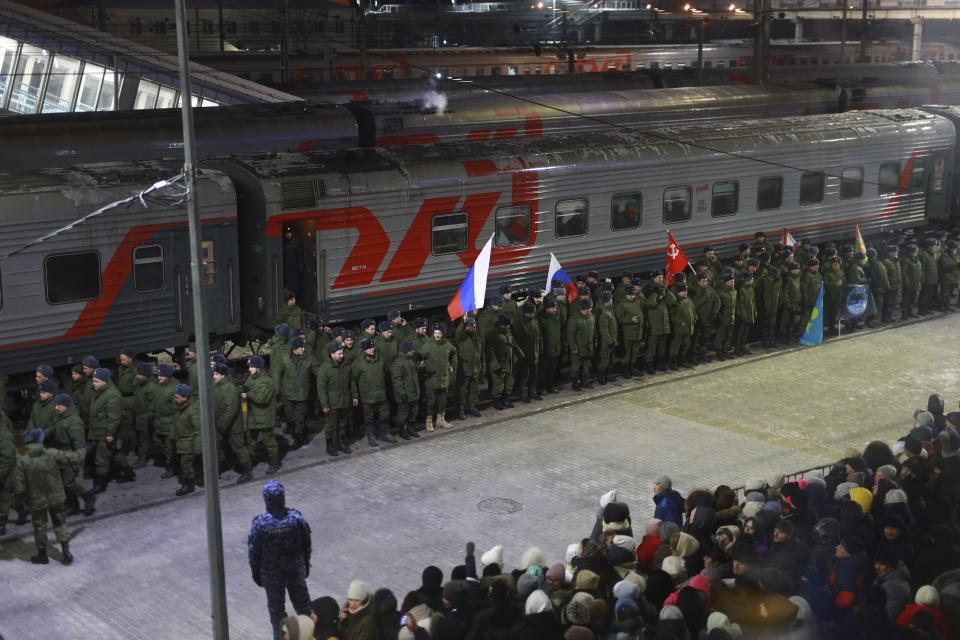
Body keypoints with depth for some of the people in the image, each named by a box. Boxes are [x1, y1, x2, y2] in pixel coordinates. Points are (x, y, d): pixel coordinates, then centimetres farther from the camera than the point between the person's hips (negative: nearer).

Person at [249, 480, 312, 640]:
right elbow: (307, 544, -5)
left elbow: (253, 552, -12)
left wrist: (256, 573, 5)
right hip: (296, 569, 2)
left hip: (271, 573, -2)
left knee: (276, 609, 16)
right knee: (302, 603, 21)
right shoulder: (296, 517, -17)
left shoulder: (260, 523, -23)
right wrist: (306, 565, 12)